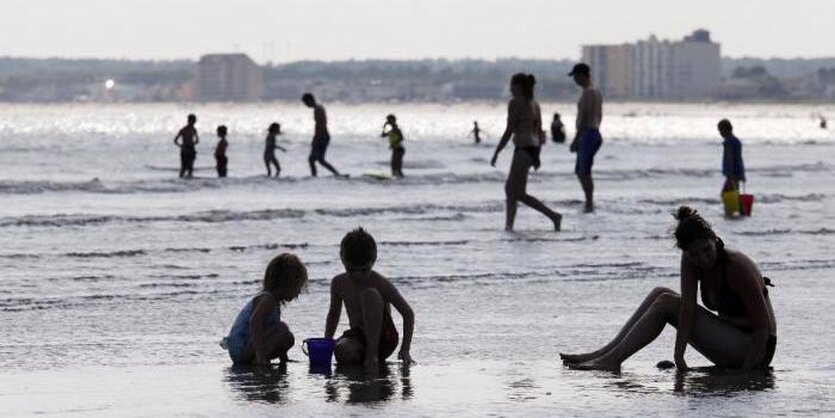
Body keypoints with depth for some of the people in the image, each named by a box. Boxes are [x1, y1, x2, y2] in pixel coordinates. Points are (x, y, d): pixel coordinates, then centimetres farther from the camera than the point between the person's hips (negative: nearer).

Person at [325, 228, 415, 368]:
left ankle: (373, 352, -24)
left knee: (369, 293, -29)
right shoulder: (339, 283, 2)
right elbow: (334, 314, 20)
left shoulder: (380, 284, -11)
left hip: (383, 338, -2)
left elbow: (408, 314, -7)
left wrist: (405, 350, -14)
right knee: (342, 351, -38)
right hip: (358, 337, 2)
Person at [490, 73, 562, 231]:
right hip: (534, 147, 9)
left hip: (523, 148, -9)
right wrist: (537, 156, 22)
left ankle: (553, 216, -15)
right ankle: (509, 224, 12)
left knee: (519, 194, -8)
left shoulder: (515, 103, -9)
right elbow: (539, 131, 16)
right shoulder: (534, 104, 14)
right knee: (509, 188, 14)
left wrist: (496, 153, -8)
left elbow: (509, 131, -13)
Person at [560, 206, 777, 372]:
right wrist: (678, 355, -26)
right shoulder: (690, 262, -4)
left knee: (666, 303, -13)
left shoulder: (738, 267, -23)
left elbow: (763, 324, -23)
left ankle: (612, 359, -15)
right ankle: (605, 352, -1)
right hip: (733, 342, 8)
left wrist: (745, 371, -27)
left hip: (753, 349, -8)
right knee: (660, 294, 4)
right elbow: (687, 307, -13)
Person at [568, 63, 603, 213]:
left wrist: (576, 139, -19)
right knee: (579, 171, 14)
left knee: (585, 172, -7)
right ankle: (589, 202, 13)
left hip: (587, 134, -10)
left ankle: (589, 205, -5)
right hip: (595, 133, 10)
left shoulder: (588, 92, -14)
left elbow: (584, 116, -20)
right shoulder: (596, 92, 17)